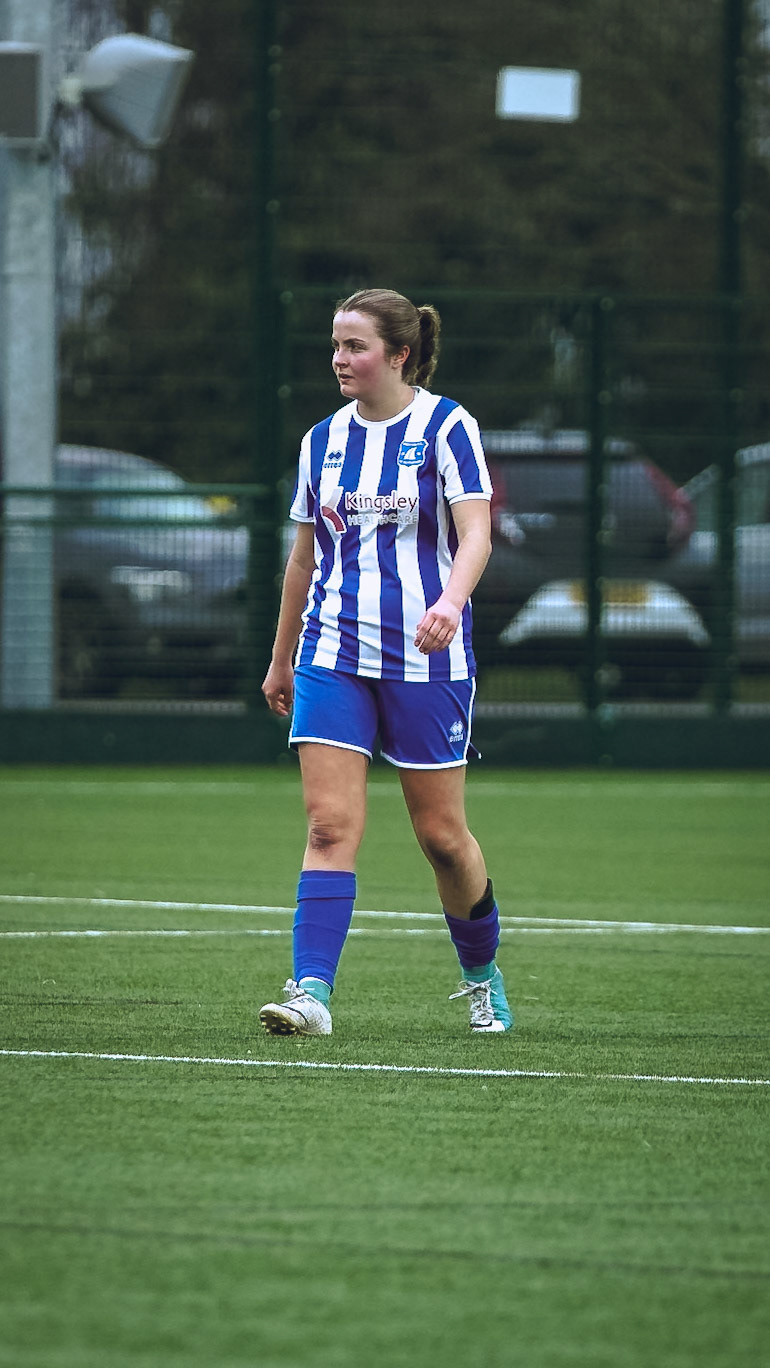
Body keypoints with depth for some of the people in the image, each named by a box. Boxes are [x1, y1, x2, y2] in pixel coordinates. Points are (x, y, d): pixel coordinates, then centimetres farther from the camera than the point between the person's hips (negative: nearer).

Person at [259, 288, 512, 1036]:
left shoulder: (447, 428, -5)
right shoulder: (323, 441, 10)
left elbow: (475, 532, -15)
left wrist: (451, 601, -35)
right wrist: (281, 660, 24)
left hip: (425, 659, -3)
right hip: (334, 656, 3)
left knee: (441, 834, 4)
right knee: (330, 823, -11)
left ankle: (482, 974, 28)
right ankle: (311, 992, -19)